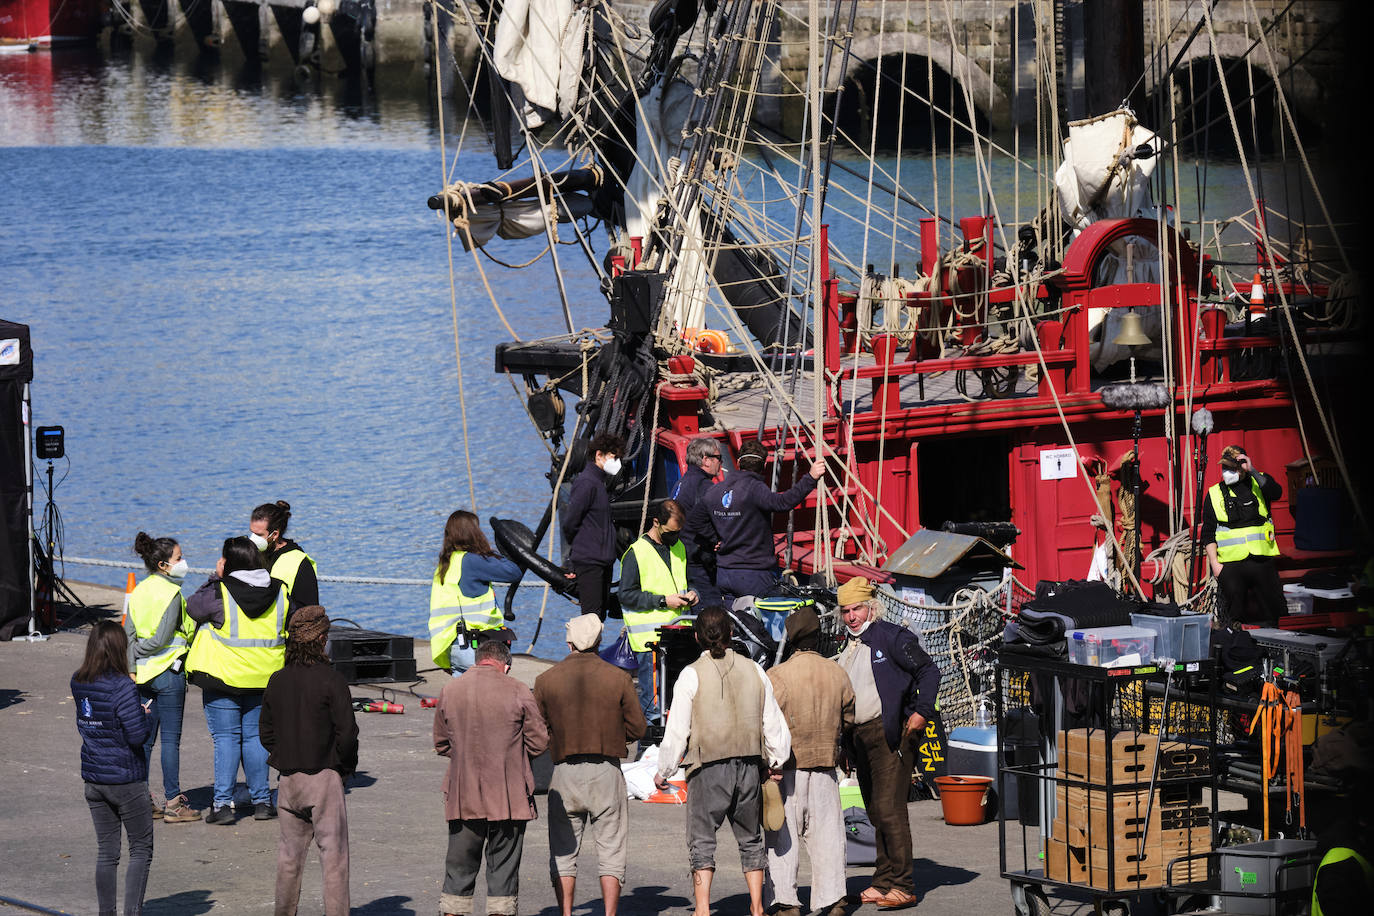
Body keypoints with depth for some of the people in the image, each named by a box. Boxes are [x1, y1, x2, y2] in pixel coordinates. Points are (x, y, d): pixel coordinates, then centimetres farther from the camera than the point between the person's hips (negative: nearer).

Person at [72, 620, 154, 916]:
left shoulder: (79, 683, 1)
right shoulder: (122, 686, -20)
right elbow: (138, 735, -21)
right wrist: (144, 715, -1)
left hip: (93, 778, 6)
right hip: (126, 779, -6)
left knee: (106, 851, 13)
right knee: (141, 849, 6)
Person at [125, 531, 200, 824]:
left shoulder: (138, 592, 6)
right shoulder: (172, 594, -15)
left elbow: (128, 633, 3)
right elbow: (162, 639, -17)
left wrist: (131, 667, 1)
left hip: (143, 673, 7)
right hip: (168, 671, -7)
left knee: (144, 737, 12)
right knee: (171, 738, -1)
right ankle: (173, 803, 2)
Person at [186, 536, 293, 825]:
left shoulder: (220, 592, -15)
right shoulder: (279, 592, 1)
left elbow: (194, 607, 1)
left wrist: (215, 578, 5)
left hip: (224, 676, -4)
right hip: (263, 679, 4)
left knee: (226, 738, 1)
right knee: (255, 736, 13)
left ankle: (223, 803, -3)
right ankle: (262, 801, 14)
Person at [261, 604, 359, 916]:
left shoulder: (277, 681, 3)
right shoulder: (331, 680, -13)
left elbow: (266, 733, 8)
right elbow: (347, 733, -14)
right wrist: (346, 767, 2)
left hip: (288, 778, 5)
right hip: (324, 777, -5)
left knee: (289, 853, 14)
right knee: (333, 852, 0)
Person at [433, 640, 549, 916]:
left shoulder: (449, 691, 3)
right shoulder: (517, 691, -6)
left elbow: (441, 744, 11)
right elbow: (539, 741, -1)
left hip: (463, 797, 2)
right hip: (509, 797, -2)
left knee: (459, 866, 9)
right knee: (503, 865, 5)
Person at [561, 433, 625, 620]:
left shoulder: (601, 482, 15)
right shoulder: (586, 483, -15)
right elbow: (569, 522, -15)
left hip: (603, 561, 9)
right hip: (588, 562, -9)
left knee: (601, 613, 10)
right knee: (592, 616, -11)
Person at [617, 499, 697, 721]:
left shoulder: (679, 548, 15)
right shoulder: (637, 553, -7)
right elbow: (627, 595, -11)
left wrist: (690, 594, 7)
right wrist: (663, 601, -16)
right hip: (650, 638, -6)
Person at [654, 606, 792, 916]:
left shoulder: (692, 675, -6)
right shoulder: (754, 671, 6)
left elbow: (677, 730, -5)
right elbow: (775, 725, 11)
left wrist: (663, 771, 6)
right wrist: (776, 763, 25)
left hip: (709, 767, -4)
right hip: (750, 766, 4)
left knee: (702, 840, 0)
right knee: (750, 839, 16)